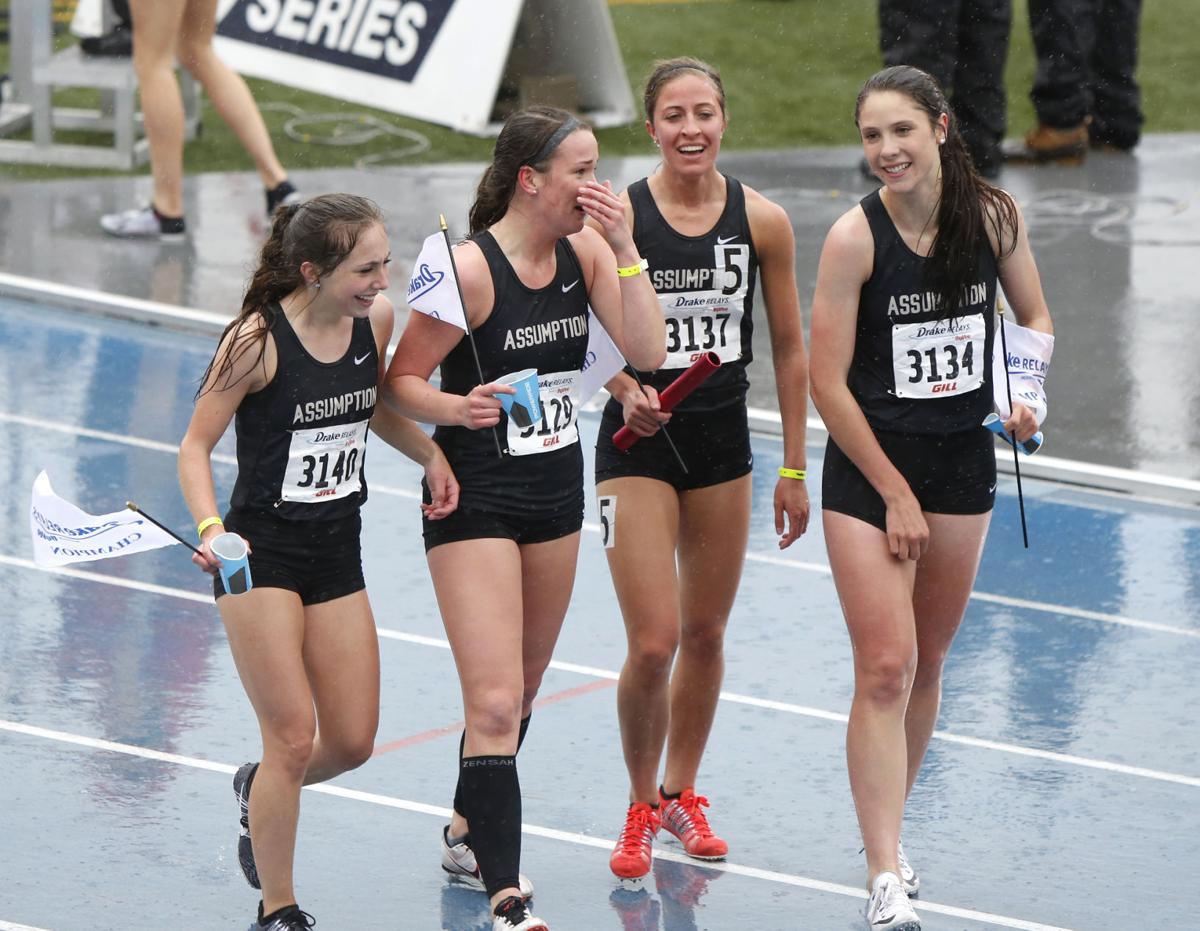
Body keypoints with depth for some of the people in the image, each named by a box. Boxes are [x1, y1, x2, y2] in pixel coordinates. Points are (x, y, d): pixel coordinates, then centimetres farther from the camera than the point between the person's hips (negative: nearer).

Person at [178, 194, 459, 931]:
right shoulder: (259, 339, -19)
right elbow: (196, 445, -11)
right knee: (294, 738, -9)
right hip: (260, 556, -6)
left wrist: (431, 454, 1)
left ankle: (261, 789, 40)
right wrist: (210, 529, -27)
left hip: (336, 553, 6)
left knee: (353, 743, 7)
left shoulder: (377, 317, -3)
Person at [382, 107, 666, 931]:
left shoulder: (587, 251, 0)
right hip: (475, 501, -7)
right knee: (495, 704, -13)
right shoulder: (472, 269, -17)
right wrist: (457, 408, -31)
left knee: (521, 688, 19)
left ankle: (467, 833, 41)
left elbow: (647, 353, -10)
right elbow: (401, 380, -12)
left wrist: (624, 246, -16)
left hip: (556, 494, 7)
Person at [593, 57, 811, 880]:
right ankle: (641, 806, 11)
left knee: (706, 635, 13)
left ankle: (681, 793, 34)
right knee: (653, 644, -10)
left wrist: (794, 467, 5)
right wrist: (625, 391, -20)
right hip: (639, 445, -3)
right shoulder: (618, 216, -10)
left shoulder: (762, 221, -4)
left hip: (724, 442, 3)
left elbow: (789, 349, 5)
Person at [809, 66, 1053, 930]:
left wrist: (1027, 393, -9)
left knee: (926, 663, 14)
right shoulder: (856, 236, -16)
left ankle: (890, 833, 31)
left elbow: (1035, 316, 12)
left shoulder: (992, 214, -6)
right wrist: (895, 494, -12)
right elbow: (828, 383, -13)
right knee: (885, 670, -11)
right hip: (869, 470, -4)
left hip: (964, 463, 4)